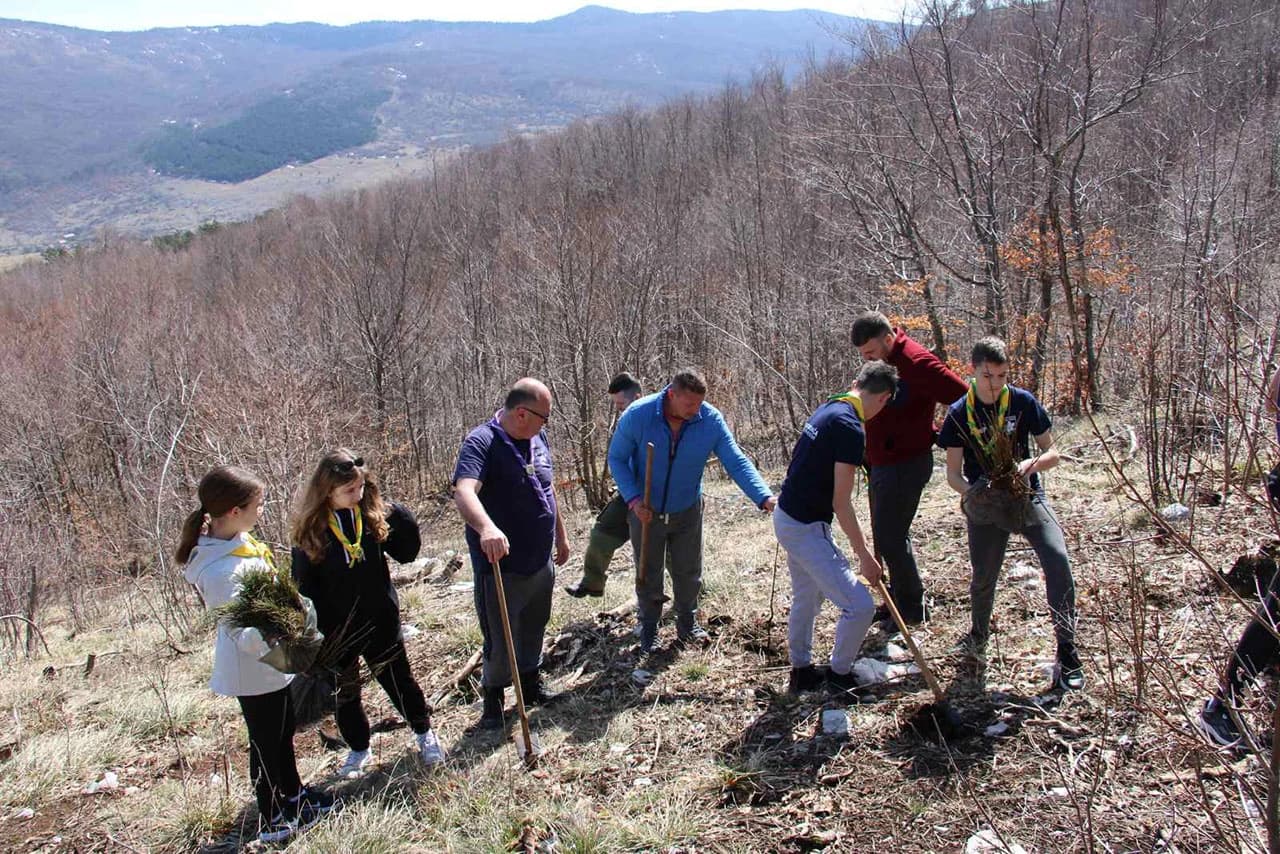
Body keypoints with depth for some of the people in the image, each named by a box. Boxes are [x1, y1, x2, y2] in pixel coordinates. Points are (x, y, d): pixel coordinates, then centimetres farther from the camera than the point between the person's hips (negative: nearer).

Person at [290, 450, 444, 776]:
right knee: (344, 693, 16)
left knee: (398, 679, 15)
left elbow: (406, 554, -2)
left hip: (380, 620, 1)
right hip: (335, 630, 0)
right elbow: (304, 586, -8)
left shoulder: (374, 513, -9)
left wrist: (402, 520, -17)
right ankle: (359, 749, 38)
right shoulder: (310, 530, -13)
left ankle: (424, 733, 37)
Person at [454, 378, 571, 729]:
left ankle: (530, 683, 44)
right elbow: (463, 492, -39)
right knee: (501, 641, 4)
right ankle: (492, 697, 28)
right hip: (501, 566, -7)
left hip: (541, 562, 7)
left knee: (534, 630, 23)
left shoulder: (538, 438, 4)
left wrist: (560, 533, 23)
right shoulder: (482, 442, -22)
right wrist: (486, 528, -57)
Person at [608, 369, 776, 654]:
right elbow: (617, 459, -11)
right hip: (646, 510, -1)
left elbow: (736, 462, -18)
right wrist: (633, 499, -23)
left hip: (687, 511, 2)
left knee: (688, 572, 13)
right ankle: (648, 629, 32)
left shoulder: (711, 420, -19)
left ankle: (688, 624, 36)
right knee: (648, 575, 11)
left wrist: (765, 497, -32)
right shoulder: (637, 416, -23)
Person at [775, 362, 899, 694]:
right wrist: (864, 556, -12)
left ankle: (801, 672, 40)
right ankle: (839, 674, 16)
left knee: (806, 598, 26)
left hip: (787, 517, 10)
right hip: (805, 528, -10)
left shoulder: (828, 408, 7)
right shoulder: (851, 429, -21)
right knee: (860, 606, -4)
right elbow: (841, 503, -21)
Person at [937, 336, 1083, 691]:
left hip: (1028, 496, 0)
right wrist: (971, 491, -25)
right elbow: (953, 473, -3)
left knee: (1058, 561, -21)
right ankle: (978, 636, 36)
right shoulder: (959, 415, -5)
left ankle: (1067, 653, -10)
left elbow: (1052, 452, 0)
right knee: (983, 578, 2)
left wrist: (1032, 464, -22)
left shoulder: (1024, 402, -5)